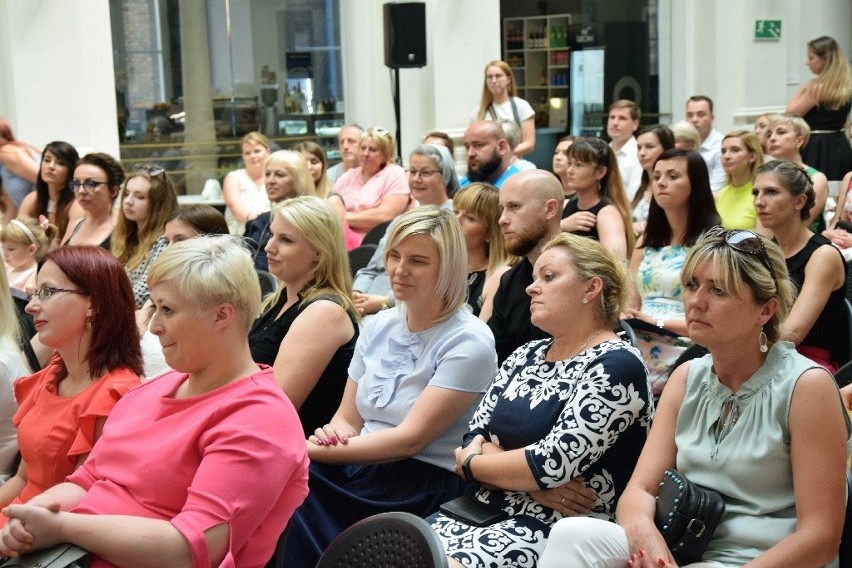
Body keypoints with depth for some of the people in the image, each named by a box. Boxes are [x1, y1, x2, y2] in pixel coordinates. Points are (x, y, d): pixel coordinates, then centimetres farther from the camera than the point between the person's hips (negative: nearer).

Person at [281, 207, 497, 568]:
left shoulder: (468, 342, -9)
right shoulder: (377, 326, 11)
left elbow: (411, 438, -16)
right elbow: (347, 418, 12)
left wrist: (316, 452, -19)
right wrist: (331, 437, -13)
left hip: (425, 486, -6)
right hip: (361, 469, 6)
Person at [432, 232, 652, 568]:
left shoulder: (616, 366, -10)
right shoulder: (525, 357, 14)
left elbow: (550, 463, -19)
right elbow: (472, 440, 8)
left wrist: (469, 463, -3)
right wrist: (530, 481, -11)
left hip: (555, 533, -7)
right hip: (484, 514, 7)